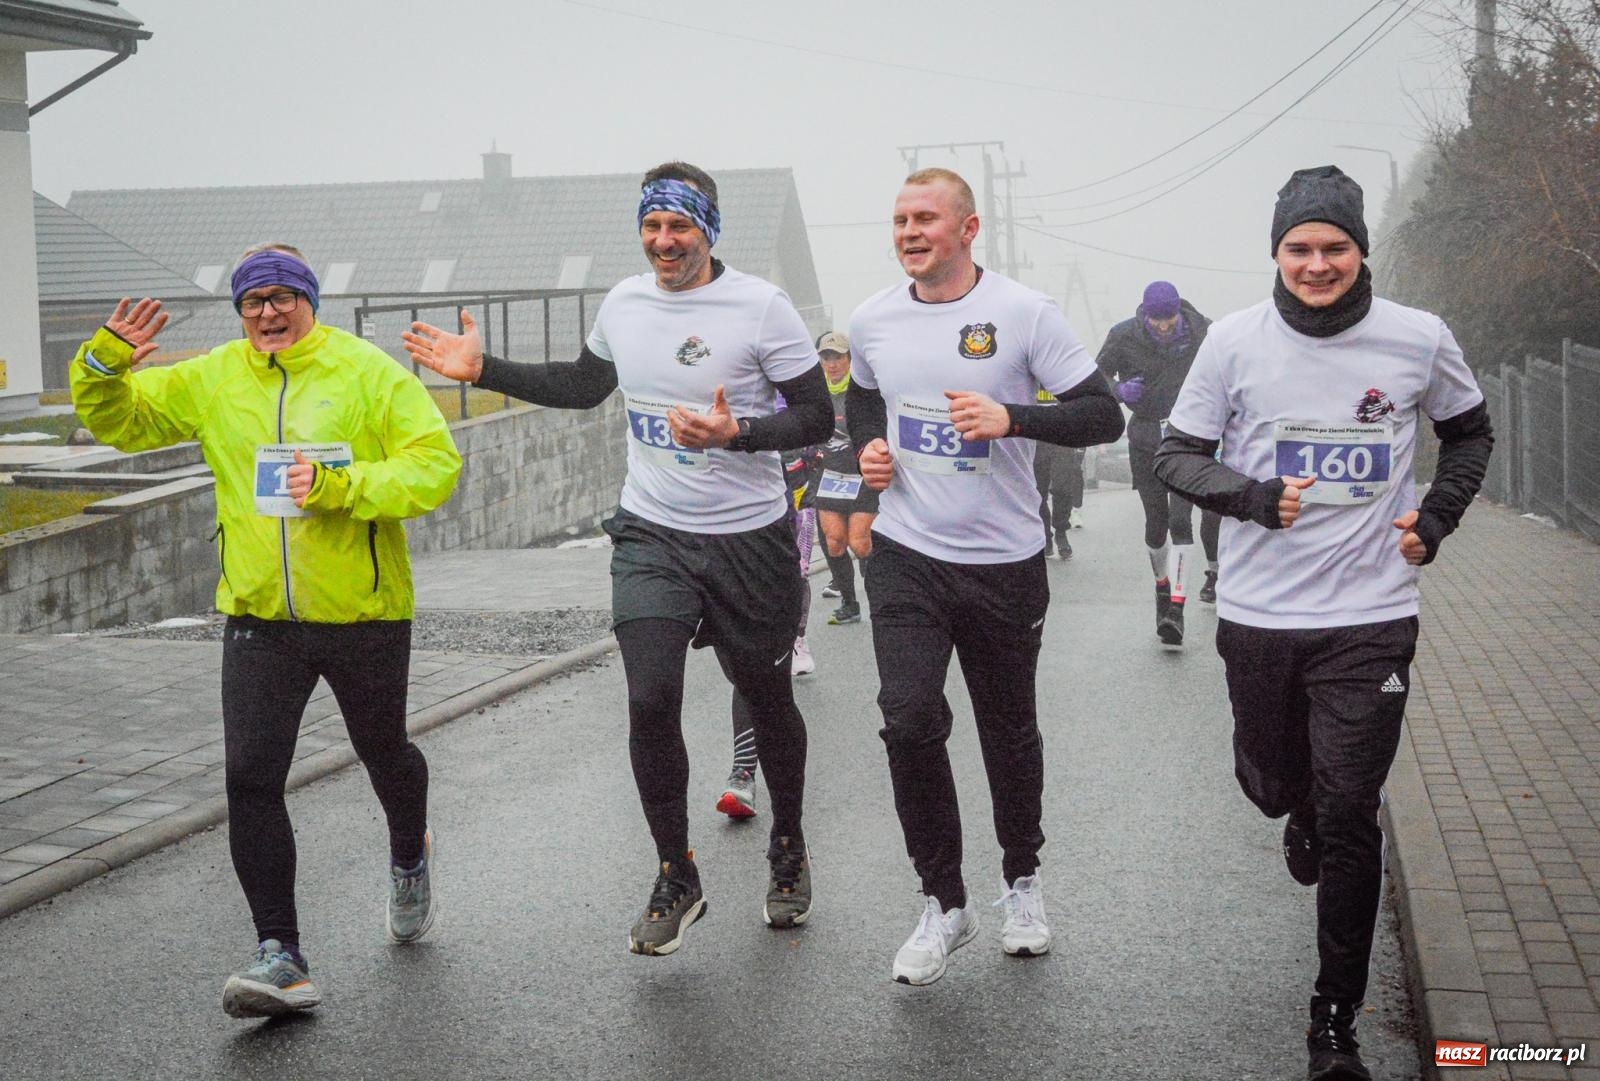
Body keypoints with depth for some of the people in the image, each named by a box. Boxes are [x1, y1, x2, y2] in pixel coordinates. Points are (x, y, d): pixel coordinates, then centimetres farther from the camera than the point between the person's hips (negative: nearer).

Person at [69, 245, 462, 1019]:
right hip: (259, 615, 2)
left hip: (363, 612, -2)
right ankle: (281, 957, -3)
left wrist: (341, 485, -25)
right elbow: (116, 419, 13)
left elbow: (436, 465, -13)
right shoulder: (212, 380, 5)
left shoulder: (369, 372, -7)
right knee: (250, 776, -9)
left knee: (382, 752, 18)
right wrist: (107, 361, -8)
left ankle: (409, 859, 51)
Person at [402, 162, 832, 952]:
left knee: (767, 701, 11)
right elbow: (583, 387, 23)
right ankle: (675, 880, 7)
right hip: (651, 537, 3)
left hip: (749, 539, -3)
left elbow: (816, 417, -10)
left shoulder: (760, 307, -11)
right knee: (650, 702, -10)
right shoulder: (623, 302, 5)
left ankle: (788, 852, 37)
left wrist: (738, 434, -27)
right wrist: (483, 370, 14)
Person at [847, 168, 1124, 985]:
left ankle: (1022, 880, 36)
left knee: (1009, 730, 12)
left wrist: (1013, 418, -23)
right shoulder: (872, 321, 3)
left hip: (1004, 562, -2)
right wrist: (866, 447, 4)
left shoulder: (1023, 313, -9)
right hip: (906, 556, 2)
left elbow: (1104, 416, -9)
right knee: (909, 723, -13)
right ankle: (943, 903, 4)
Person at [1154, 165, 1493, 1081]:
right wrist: (1253, 498, -16)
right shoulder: (1237, 340, -5)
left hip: (1371, 617, -1)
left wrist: (1437, 517, 1)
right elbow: (1177, 454, 1)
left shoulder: (1420, 340, -3)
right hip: (1258, 615, 1)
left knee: (1349, 819, -3)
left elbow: (1471, 432, 16)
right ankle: (1303, 819, 57)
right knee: (1275, 786, 17)